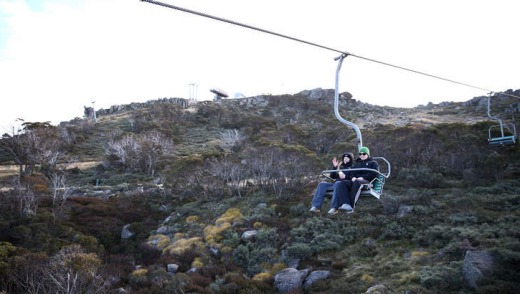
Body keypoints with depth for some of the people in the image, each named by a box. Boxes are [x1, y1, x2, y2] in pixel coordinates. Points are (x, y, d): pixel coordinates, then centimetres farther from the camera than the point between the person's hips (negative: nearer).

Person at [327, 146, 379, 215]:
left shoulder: (373, 163, 16)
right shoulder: (357, 163, 33)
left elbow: (374, 173, -1)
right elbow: (351, 172, 21)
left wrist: (363, 177, -14)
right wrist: (353, 177, -4)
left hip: (366, 181, -5)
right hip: (355, 180, 5)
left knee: (357, 182, -42)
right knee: (343, 183, -28)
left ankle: (351, 206, -50)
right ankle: (346, 204, -46)